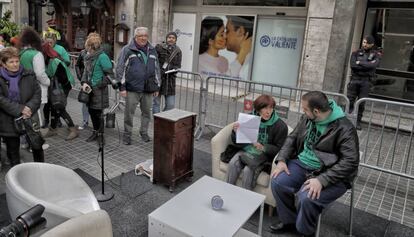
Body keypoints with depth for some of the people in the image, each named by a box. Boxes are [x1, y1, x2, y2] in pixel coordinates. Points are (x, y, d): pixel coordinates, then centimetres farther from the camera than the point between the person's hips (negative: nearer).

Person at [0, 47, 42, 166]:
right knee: (13, 148, 12)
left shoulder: (29, 75, 1)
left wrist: (30, 108, -17)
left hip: (29, 118, 1)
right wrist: (20, 109, -21)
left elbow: (37, 93, -2)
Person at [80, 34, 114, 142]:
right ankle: (96, 132, 33)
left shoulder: (102, 57, -17)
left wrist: (99, 84, -18)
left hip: (99, 90, -8)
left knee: (98, 113, 1)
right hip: (90, 89, 8)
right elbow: (86, 71, 15)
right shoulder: (88, 56, 8)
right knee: (91, 111, 16)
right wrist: (84, 82, -3)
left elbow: (110, 74, -17)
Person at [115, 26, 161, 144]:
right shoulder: (127, 50, -1)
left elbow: (157, 70, 18)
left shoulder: (152, 51, 13)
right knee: (129, 113, 3)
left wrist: (157, 87, 14)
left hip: (148, 89, 4)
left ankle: (144, 132, 29)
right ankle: (127, 134, 18)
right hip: (132, 89, -4)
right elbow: (120, 69, -3)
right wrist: (122, 87, -8)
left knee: (147, 112, 12)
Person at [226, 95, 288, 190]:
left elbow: (279, 149, -7)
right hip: (247, 150, 3)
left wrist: (263, 147, -24)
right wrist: (235, 132, -17)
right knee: (232, 164, -24)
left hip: (264, 155, -3)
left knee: (248, 170, -28)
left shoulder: (280, 125, -10)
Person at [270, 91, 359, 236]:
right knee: (277, 182, -13)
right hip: (302, 164, 7)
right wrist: (282, 160, -6)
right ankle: (289, 220, 12)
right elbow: (292, 138, 11)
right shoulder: (307, 119, 2)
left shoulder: (344, 128, -19)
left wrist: (321, 180, -32)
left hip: (330, 175, -6)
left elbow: (350, 161, -24)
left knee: (307, 198, -31)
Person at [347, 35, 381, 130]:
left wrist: (360, 63, -8)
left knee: (361, 103, 2)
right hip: (354, 79, 1)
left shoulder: (376, 54, 4)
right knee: (349, 101, 0)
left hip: (366, 81, -1)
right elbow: (353, 65, -8)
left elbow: (373, 65, -15)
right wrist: (367, 65, -10)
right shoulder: (356, 53, 7)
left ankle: (358, 122, 13)